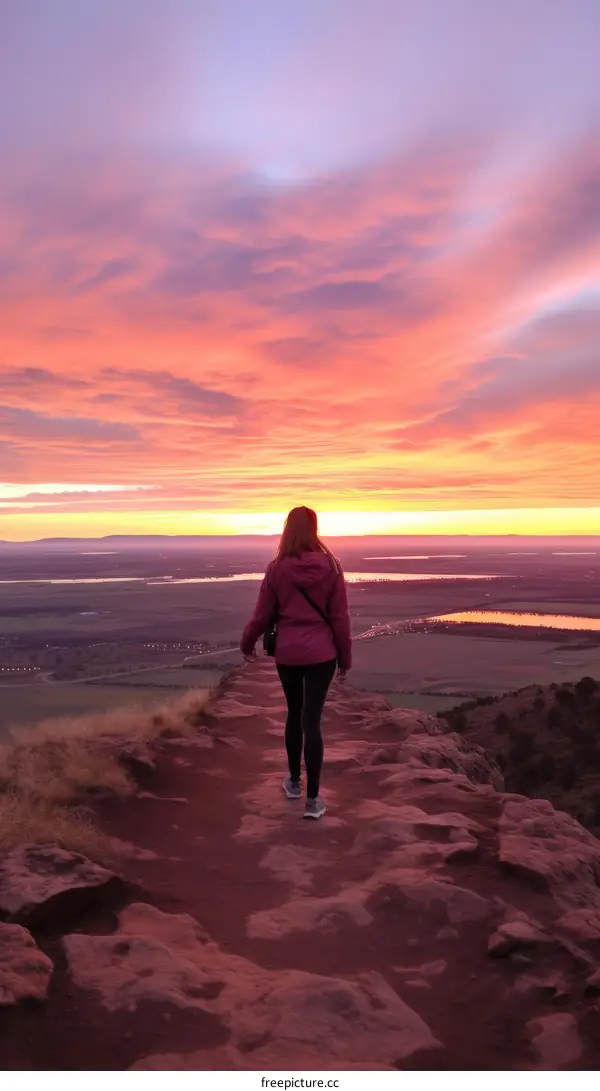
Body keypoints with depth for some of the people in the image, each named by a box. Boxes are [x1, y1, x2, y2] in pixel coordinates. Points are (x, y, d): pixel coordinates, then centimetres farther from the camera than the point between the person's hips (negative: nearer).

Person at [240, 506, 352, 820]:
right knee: (312, 720, 0)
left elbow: (262, 614, 1)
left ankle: (294, 782, 33)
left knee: (294, 714, 19)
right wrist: (345, 657, 7)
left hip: (287, 652, 1)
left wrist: (247, 643, 19)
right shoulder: (330, 565, -7)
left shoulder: (277, 568, -6)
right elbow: (340, 616, -4)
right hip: (321, 653, -1)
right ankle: (313, 799, 2)